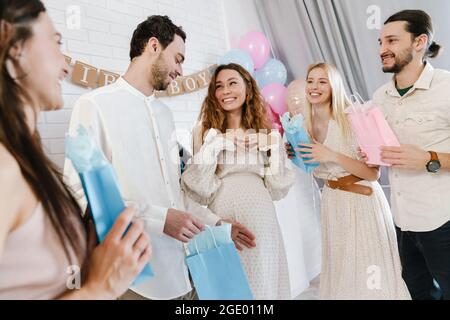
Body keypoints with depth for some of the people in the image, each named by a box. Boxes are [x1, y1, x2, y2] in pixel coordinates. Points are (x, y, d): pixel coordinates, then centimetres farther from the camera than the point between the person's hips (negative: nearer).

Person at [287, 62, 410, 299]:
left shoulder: (351, 120, -16)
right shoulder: (307, 126, 2)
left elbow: (373, 173, -17)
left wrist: (332, 156, -26)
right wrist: (297, 157, -3)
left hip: (363, 201, -5)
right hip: (332, 203, 6)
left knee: (370, 275, 3)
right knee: (341, 269, 16)